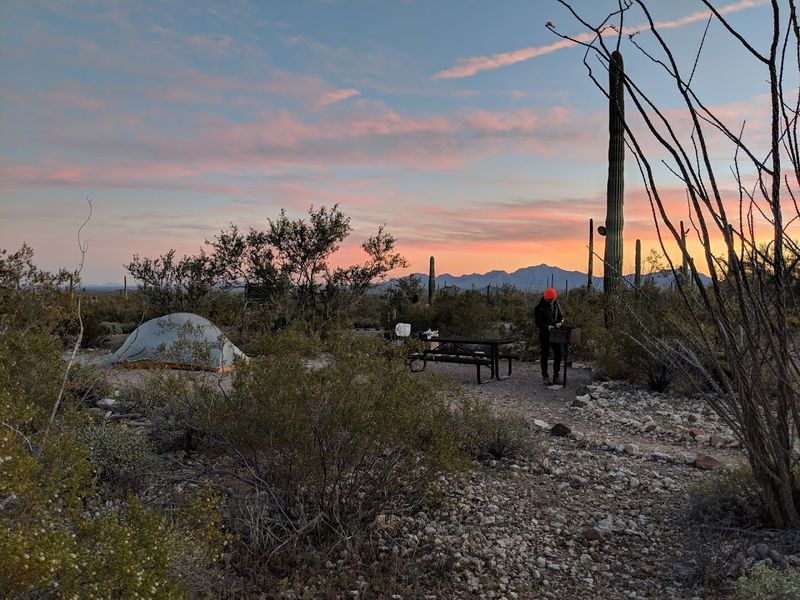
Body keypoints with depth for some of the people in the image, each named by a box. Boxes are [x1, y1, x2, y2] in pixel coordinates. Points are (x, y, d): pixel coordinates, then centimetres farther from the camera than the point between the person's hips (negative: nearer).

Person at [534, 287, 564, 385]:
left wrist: (559, 322, -10)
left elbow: (561, 316, 12)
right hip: (544, 334, -5)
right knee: (545, 355, 1)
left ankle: (556, 376, 15)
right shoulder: (539, 307, -11)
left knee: (558, 355, 5)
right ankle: (545, 377, 9)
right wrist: (547, 326, -27)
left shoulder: (555, 304, 4)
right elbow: (537, 322, -12)